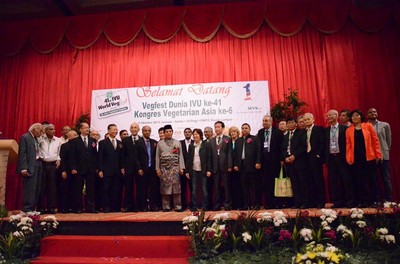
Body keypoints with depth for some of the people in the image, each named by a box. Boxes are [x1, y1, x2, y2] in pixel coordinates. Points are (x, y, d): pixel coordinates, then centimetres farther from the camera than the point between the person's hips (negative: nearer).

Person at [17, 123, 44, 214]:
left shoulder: (37, 138, 17)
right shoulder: (25, 137, -5)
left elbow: (37, 152, 13)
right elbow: (22, 153, -13)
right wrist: (24, 168, -18)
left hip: (38, 164, 8)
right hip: (30, 166, -8)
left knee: (36, 188, 9)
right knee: (29, 188, -5)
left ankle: (32, 208, 17)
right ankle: (27, 209, 4)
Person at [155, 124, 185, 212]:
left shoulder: (177, 143, 9)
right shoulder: (160, 143, 9)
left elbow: (180, 156, 6)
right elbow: (157, 157, 8)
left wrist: (181, 167, -2)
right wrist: (157, 168, 1)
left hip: (175, 166, 0)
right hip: (164, 167, 0)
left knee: (176, 186, -2)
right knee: (165, 187, 1)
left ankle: (177, 206, 5)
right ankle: (166, 206, 10)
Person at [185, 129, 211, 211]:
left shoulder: (206, 144, -2)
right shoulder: (191, 145, 8)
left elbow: (209, 158, -3)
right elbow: (189, 159, 8)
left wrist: (208, 170, -9)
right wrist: (187, 171, 4)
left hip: (203, 170, -3)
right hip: (194, 170, 3)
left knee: (204, 189, 4)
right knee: (194, 189, 7)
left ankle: (204, 206, 13)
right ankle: (194, 206, 15)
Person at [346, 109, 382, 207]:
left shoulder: (368, 126, 5)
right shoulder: (349, 130, 8)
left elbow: (375, 140, 2)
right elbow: (348, 145, 4)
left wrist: (378, 154, -5)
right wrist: (348, 158, -4)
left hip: (369, 157, -1)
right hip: (356, 158, 1)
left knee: (371, 179, 5)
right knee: (359, 180, 4)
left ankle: (374, 200, 15)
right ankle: (362, 201, 12)